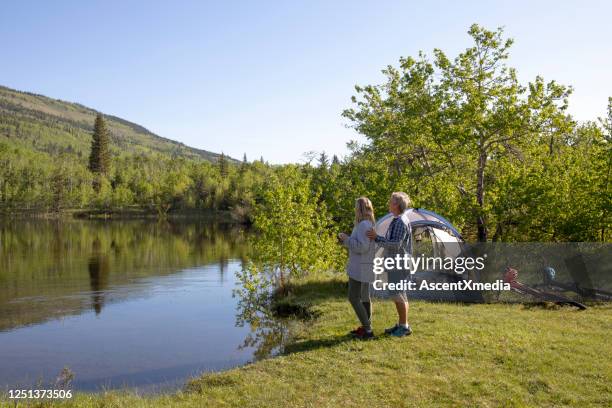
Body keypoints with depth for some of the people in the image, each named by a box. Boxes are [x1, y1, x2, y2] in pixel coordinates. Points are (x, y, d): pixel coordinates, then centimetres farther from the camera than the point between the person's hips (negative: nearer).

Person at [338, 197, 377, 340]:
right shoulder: (368, 224, 12)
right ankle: (366, 327, 21)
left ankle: (367, 329, -3)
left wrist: (347, 239, -15)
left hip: (360, 267, -10)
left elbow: (362, 247, -25)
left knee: (353, 298, -6)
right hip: (363, 267, 10)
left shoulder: (363, 225, -19)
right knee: (364, 297, 14)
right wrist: (345, 239, 10)